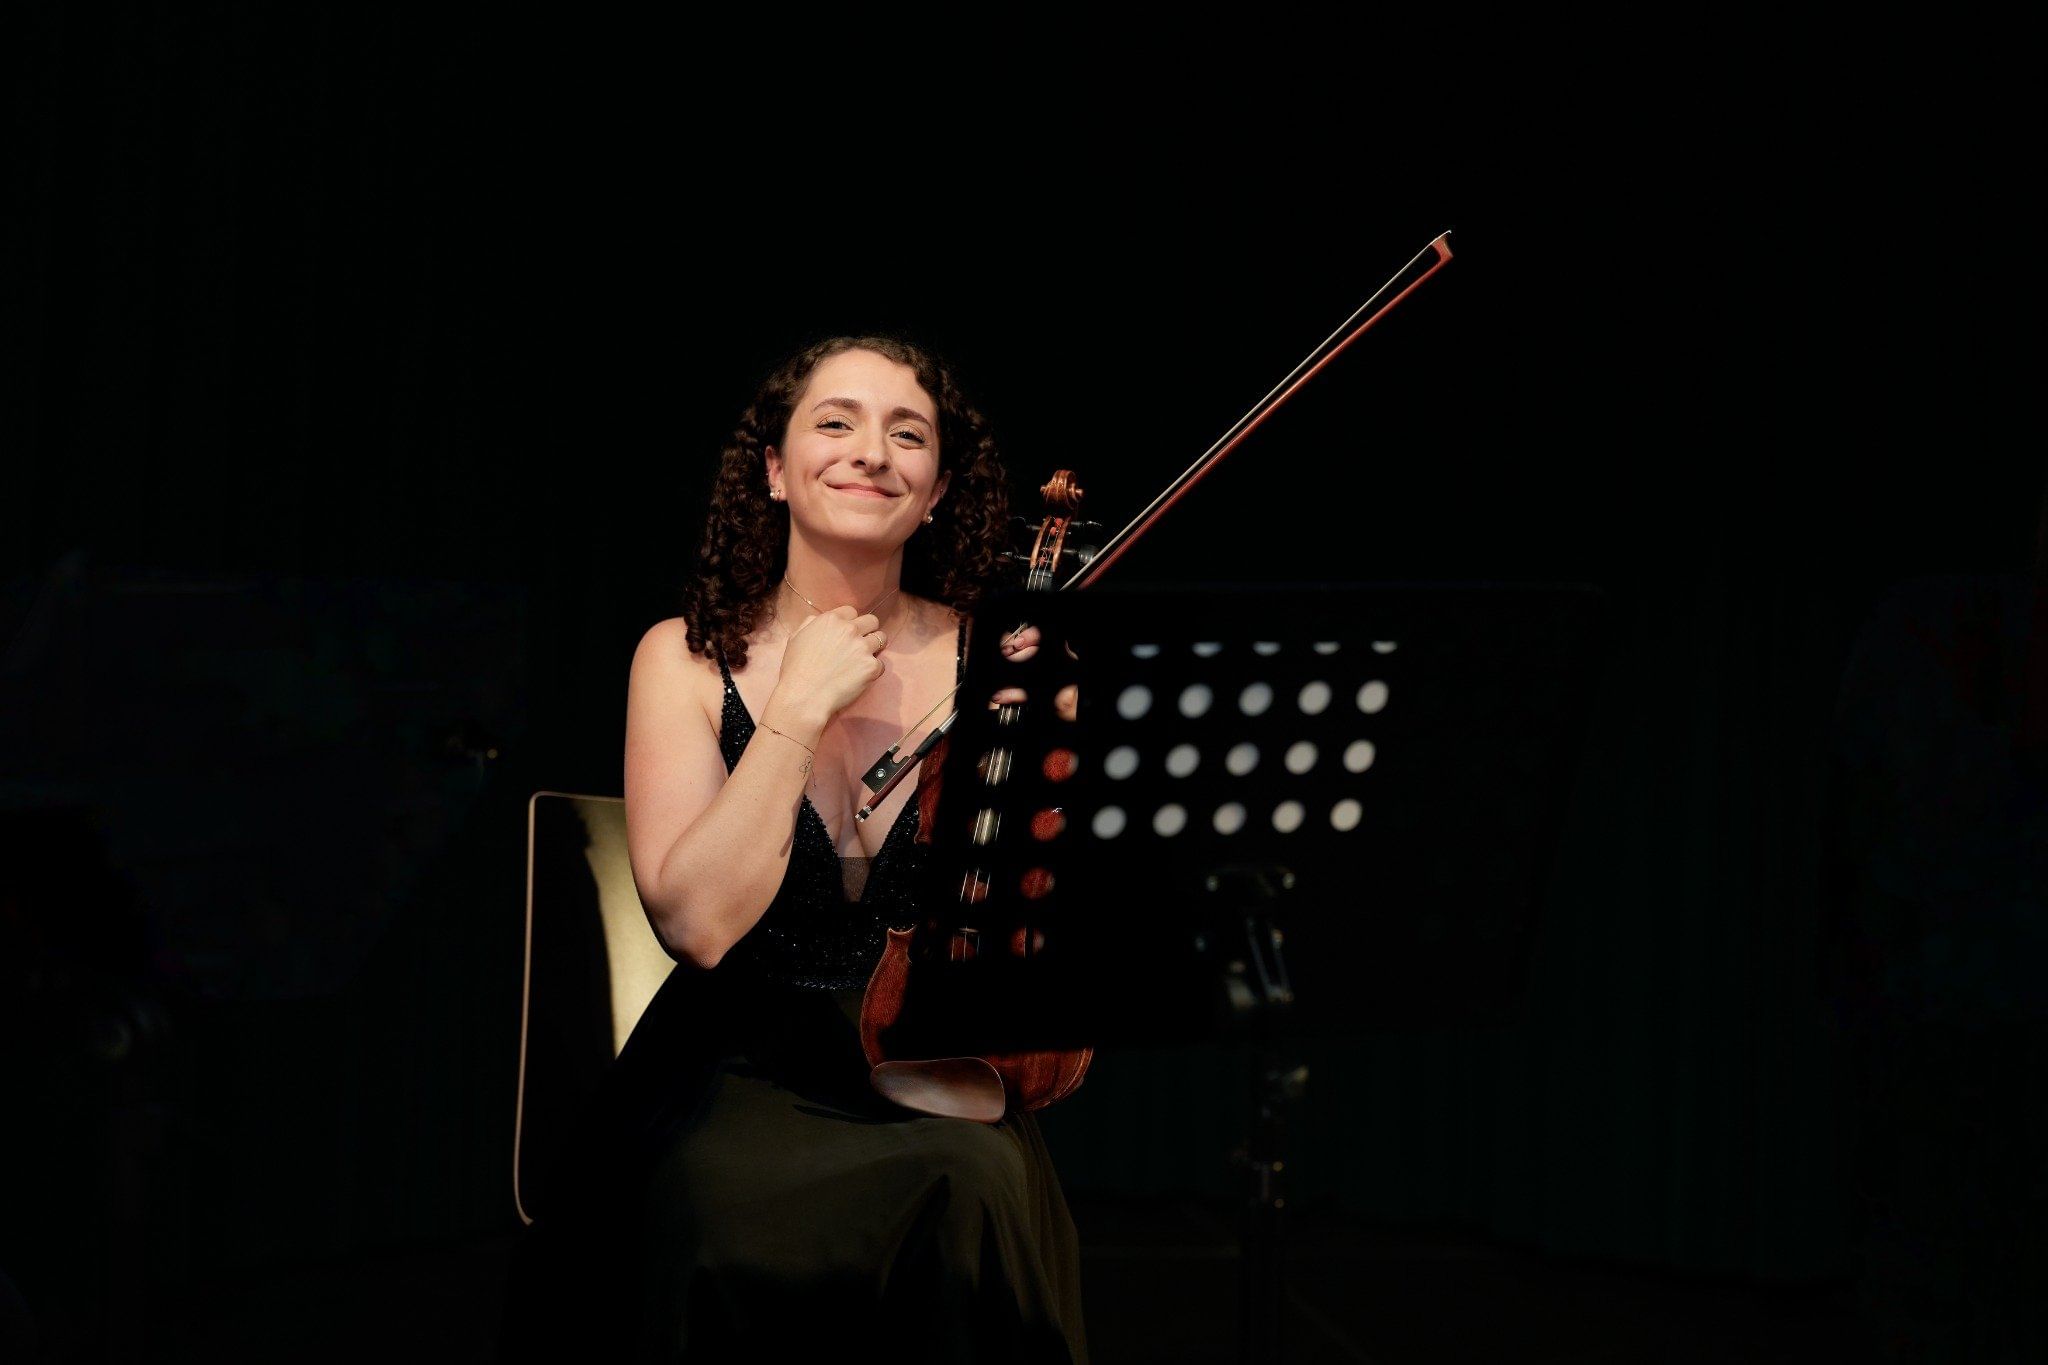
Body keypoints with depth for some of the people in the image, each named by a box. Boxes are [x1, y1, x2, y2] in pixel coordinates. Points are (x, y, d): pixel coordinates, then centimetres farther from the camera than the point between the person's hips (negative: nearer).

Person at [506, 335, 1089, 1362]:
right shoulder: (688, 660, 1)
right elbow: (696, 920, -14)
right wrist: (799, 710, -15)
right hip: (741, 1084, -1)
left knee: (983, 1182, -32)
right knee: (720, 1206, -34)